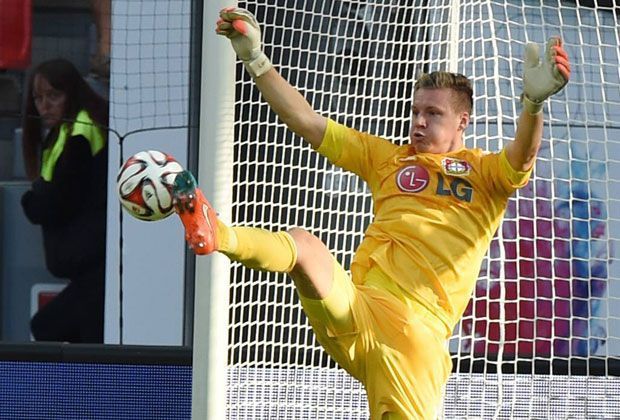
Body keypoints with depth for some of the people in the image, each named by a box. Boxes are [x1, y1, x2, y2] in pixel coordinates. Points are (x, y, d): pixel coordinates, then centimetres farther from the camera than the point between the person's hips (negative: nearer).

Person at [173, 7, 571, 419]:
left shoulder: (485, 174, 13)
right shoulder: (388, 159, 24)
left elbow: (521, 157, -10)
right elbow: (308, 122, 22)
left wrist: (534, 102, -32)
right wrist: (256, 60, 13)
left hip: (416, 333, -2)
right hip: (354, 311, 2)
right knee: (300, 243, -27)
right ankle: (216, 235, -55)